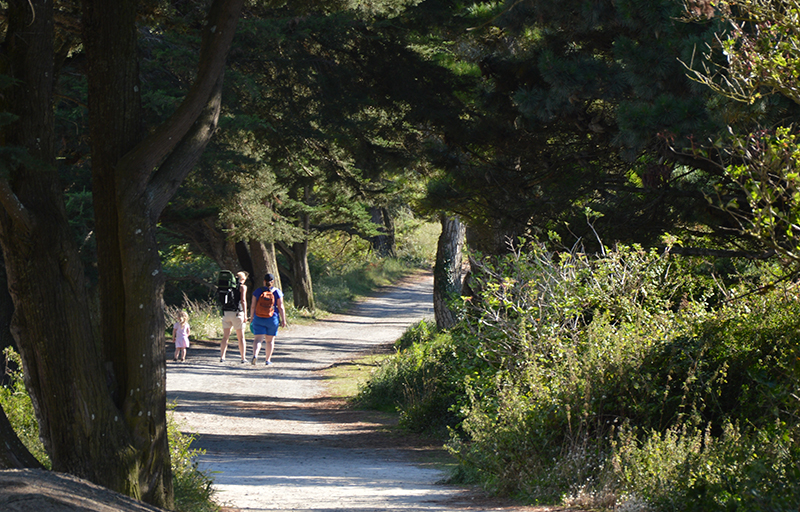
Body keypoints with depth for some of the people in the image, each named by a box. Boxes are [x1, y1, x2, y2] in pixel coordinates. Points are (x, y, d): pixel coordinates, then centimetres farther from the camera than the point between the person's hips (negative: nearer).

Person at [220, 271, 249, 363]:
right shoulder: (242, 286, -2)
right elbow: (243, 300, -10)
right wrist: (245, 315, -11)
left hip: (226, 313, 4)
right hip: (237, 313, -4)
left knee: (225, 337, 7)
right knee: (241, 337, 5)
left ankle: (222, 357, 0)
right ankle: (243, 358, 4)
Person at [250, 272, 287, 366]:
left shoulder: (258, 291, 1)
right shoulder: (277, 292, -3)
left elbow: (253, 306, 1)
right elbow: (281, 307, -6)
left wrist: (252, 317, 11)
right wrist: (283, 320, -2)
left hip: (259, 319, 0)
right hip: (272, 319, 0)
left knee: (258, 339, -1)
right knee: (270, 340, 11)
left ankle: (255, 355, -24)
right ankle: (268, 360, 15)